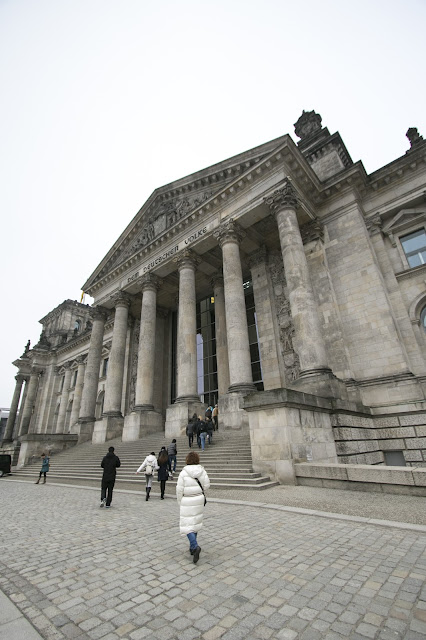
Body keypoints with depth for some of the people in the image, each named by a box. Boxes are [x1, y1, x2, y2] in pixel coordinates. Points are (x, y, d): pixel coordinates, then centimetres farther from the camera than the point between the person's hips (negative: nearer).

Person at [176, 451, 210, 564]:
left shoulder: (183, 473, -15)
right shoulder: (202, 471, -8)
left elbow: (180, 490, -12)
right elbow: (206, 485, -5)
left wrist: (180, 503, 1)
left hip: (187, 501, -4)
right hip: (199, 500, 4)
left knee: (187, 525, 4)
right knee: (196, 523, 20)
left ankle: (195, 547, -14)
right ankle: (192, 547, 30)